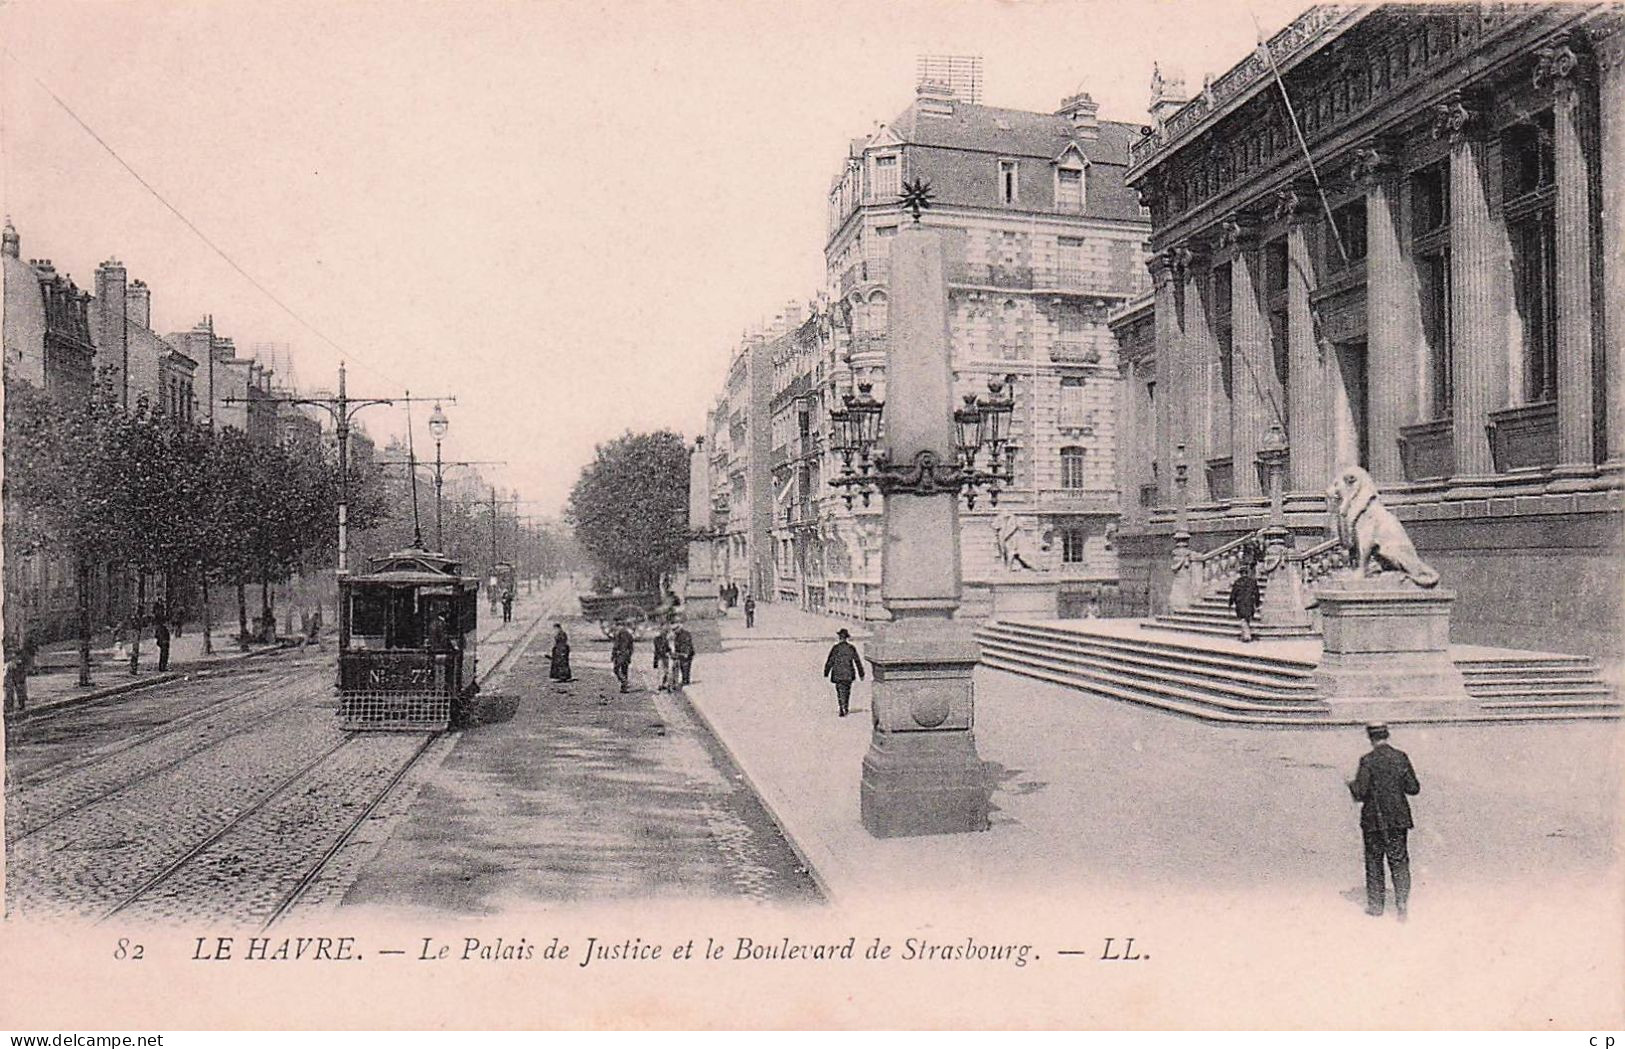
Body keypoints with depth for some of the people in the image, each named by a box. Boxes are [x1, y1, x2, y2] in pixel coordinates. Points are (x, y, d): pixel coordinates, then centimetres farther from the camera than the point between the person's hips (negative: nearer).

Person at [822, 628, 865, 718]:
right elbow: (858, 662, 3)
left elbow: (830, 661, -7)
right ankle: (846, 709, 24)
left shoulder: (835, 648, -9)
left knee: (840, 692, 2)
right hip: (849, 674, 2)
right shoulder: (852, 648, -1)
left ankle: (842, 710, -10)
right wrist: (861, 674, 11)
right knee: (847, 691, 17)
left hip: (838, 674, -2)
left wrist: (826, 673, 1)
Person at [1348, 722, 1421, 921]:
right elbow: (1413, 788, -1)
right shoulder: (1401, 757, -3)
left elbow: (1360, 793, -14)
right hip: (1398, 818, 3)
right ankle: (1402, 902, 0)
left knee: (1374, 861, 10)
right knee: (1399, 860, 10)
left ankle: (1376, 906, 16)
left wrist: (1351, 784, 6)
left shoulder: (1367, 760, -13)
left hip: (1373, 819, -2)